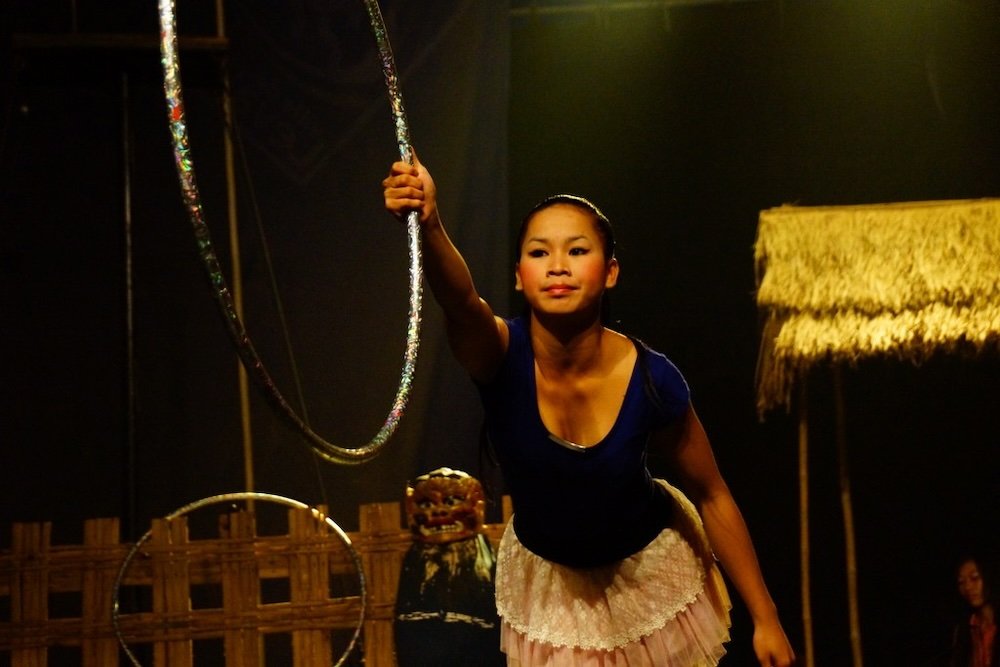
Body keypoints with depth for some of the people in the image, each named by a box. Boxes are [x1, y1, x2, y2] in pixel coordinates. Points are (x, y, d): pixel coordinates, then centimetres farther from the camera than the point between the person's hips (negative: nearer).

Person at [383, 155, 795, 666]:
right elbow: (458, 299, -53)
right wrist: (429, 225, -75)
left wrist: (764, 618, -9)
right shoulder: (501, 356, -29)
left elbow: (712, 496, -14)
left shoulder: (651, 380, -27)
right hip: (545, 580, 0)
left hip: (648, 567, 0)